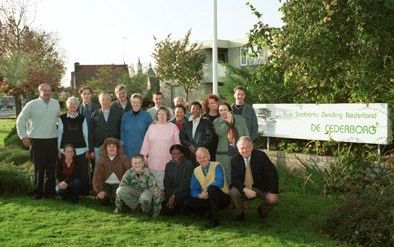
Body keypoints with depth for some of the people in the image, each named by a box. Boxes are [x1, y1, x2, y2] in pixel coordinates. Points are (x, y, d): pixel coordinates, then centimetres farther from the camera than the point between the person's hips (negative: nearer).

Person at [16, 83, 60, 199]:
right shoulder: (32, 104, -3)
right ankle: (37, 192, 14)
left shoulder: (56, 103, 7)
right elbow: (20, 120, 2)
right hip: (37, 141, -3)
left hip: (52, 140, 3)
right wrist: (23, 136, -1)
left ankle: (49, 191, 17)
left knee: (51, 168, 7)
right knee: (39, 168, 1)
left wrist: (60, 131, 12)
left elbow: (59, 118, 18)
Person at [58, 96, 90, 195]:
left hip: (81, 150, 1)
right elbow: (59, 134, 6)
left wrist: (87, 149, 8)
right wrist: (59, 150, 4)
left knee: (83, 172, -2)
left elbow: (85, 134, 10)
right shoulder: (62, 118, 5)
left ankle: (84, 191, 9)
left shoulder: (82, 118, 8)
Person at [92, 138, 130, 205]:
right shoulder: (101, 159, -1)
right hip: (106, 183, 1)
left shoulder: (123, 158, -4)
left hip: (118, 183, -1)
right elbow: (97, 176, -9)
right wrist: (99, 191, -20)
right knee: (102, 199, -23)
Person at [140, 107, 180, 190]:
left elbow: (177, 143, 5)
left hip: (168, 161, -2)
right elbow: (146, 143, 11)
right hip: (153, 161, 2)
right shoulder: (152, 126, 10)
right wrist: (144, 155, 6)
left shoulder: (173, 127, 4)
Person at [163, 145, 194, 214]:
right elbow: (166, 183, 4)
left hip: (185, 191, -4)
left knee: (178, 196, -35)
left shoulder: (189, 164, -9)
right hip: (171, 192, 4)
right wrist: (170, 196, -13)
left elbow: (186, 183, -14)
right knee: (168, 210, -18)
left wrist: (174, 195, -18)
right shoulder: (168, 165, 7)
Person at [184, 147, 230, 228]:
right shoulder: (196, 171, 4)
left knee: (211, 188, -36)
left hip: (223, 198, -5)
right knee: (187, 204, -14)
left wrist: (206, 189, -21)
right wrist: (200, 195, -20)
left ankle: (214, 219, -24)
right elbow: (194, 190, 1)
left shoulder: (217, 166, -11)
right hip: (207, 199, 5)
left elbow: (220, 183, -27)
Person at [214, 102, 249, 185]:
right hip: (224, 154, 0)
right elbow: (219, 132, -14)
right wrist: (228, 121, -11)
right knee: (226, 177, 2)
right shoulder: (216, 121, 6)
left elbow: (246, 134, 9)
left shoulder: (240, 119, 8)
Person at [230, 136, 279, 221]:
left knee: (273, 200, -22)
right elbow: (235, 179, -13)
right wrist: (245, 190, -31)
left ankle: (262, 210, 14)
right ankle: (240, 213, 2)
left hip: (260, 187, 0)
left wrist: (272, 192, -21)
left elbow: (272, 174, -13)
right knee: (233, 192, -28)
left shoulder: (261, 156, -14)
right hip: (243, 187, 1)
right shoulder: (235, 159, -9)